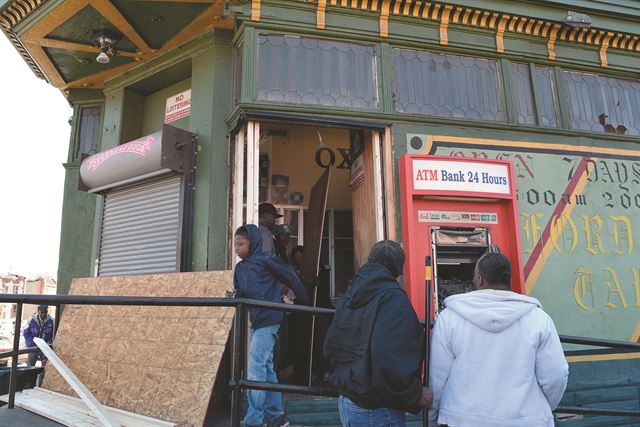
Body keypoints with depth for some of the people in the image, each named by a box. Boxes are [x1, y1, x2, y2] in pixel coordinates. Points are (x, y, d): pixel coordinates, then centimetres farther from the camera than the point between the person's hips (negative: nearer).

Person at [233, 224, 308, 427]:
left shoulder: (265, 259, -10)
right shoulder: (240, 268, 12)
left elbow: (291, 277, -5)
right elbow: (240, 293, 16)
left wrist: (303, 302, 3)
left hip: (268, 320, -8)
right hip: (256, 322, 8)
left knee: (256, 369, -9)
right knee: (266, 369, 14)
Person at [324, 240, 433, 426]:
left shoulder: (350, 295, 6)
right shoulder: (393, 298, -18)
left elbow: (330, 346, 11)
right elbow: (390, 362, -28)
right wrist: (417, 395, -15)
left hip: (345, 403, 7)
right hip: (376, 411, -7)